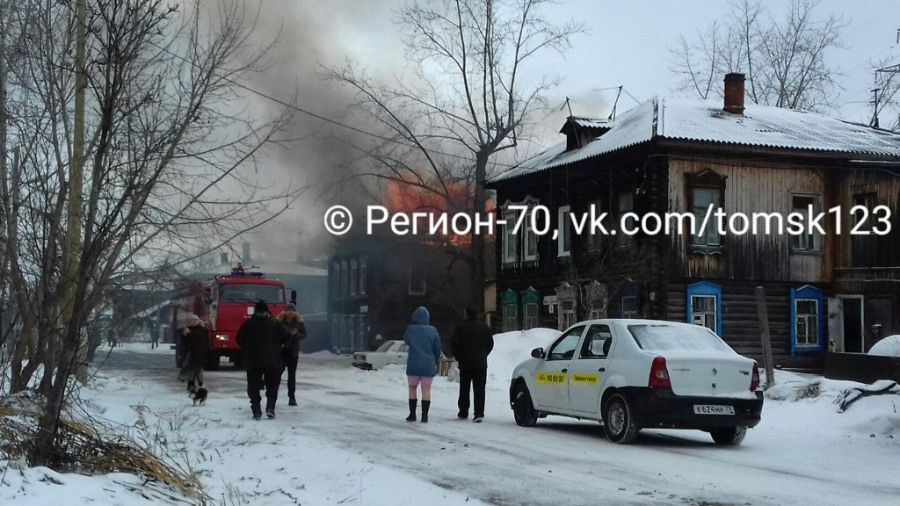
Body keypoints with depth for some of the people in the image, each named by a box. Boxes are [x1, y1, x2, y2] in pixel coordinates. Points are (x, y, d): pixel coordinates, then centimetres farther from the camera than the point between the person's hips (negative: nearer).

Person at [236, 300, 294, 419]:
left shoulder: (248, 323, -1)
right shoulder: (275, 323, 0)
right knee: (272, 385, 12)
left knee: (253, 387, 8)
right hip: (272, 361, 0)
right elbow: (287, 336, 0)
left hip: (253, 360, 0)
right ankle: (270, 408, -3)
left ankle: (256, 411, -2)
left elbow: (239, 339, 1)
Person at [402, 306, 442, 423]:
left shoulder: (411, 329, -8)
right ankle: (424, 416, 1)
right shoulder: (432, 330, -5)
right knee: (426, 389, 5)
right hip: (428, 365, 0)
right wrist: (436, 362, 15)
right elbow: (437, 348, 2)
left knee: (412, 388, 13)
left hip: (413, 365, 0)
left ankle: (412, 414, 14)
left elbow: (406, 341, 12)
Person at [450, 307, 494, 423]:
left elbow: (454, 345, -5)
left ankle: (463, 412, 16)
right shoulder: (485, 328, 4)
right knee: (479, 389, -1)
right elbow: (490, 344, 10)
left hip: (465, 363, -2)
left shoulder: (461, 328, -5)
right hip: (481, 364, 2)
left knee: (464, 389, 11)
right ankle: (479, 413, -11)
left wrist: (459, 357, 9)